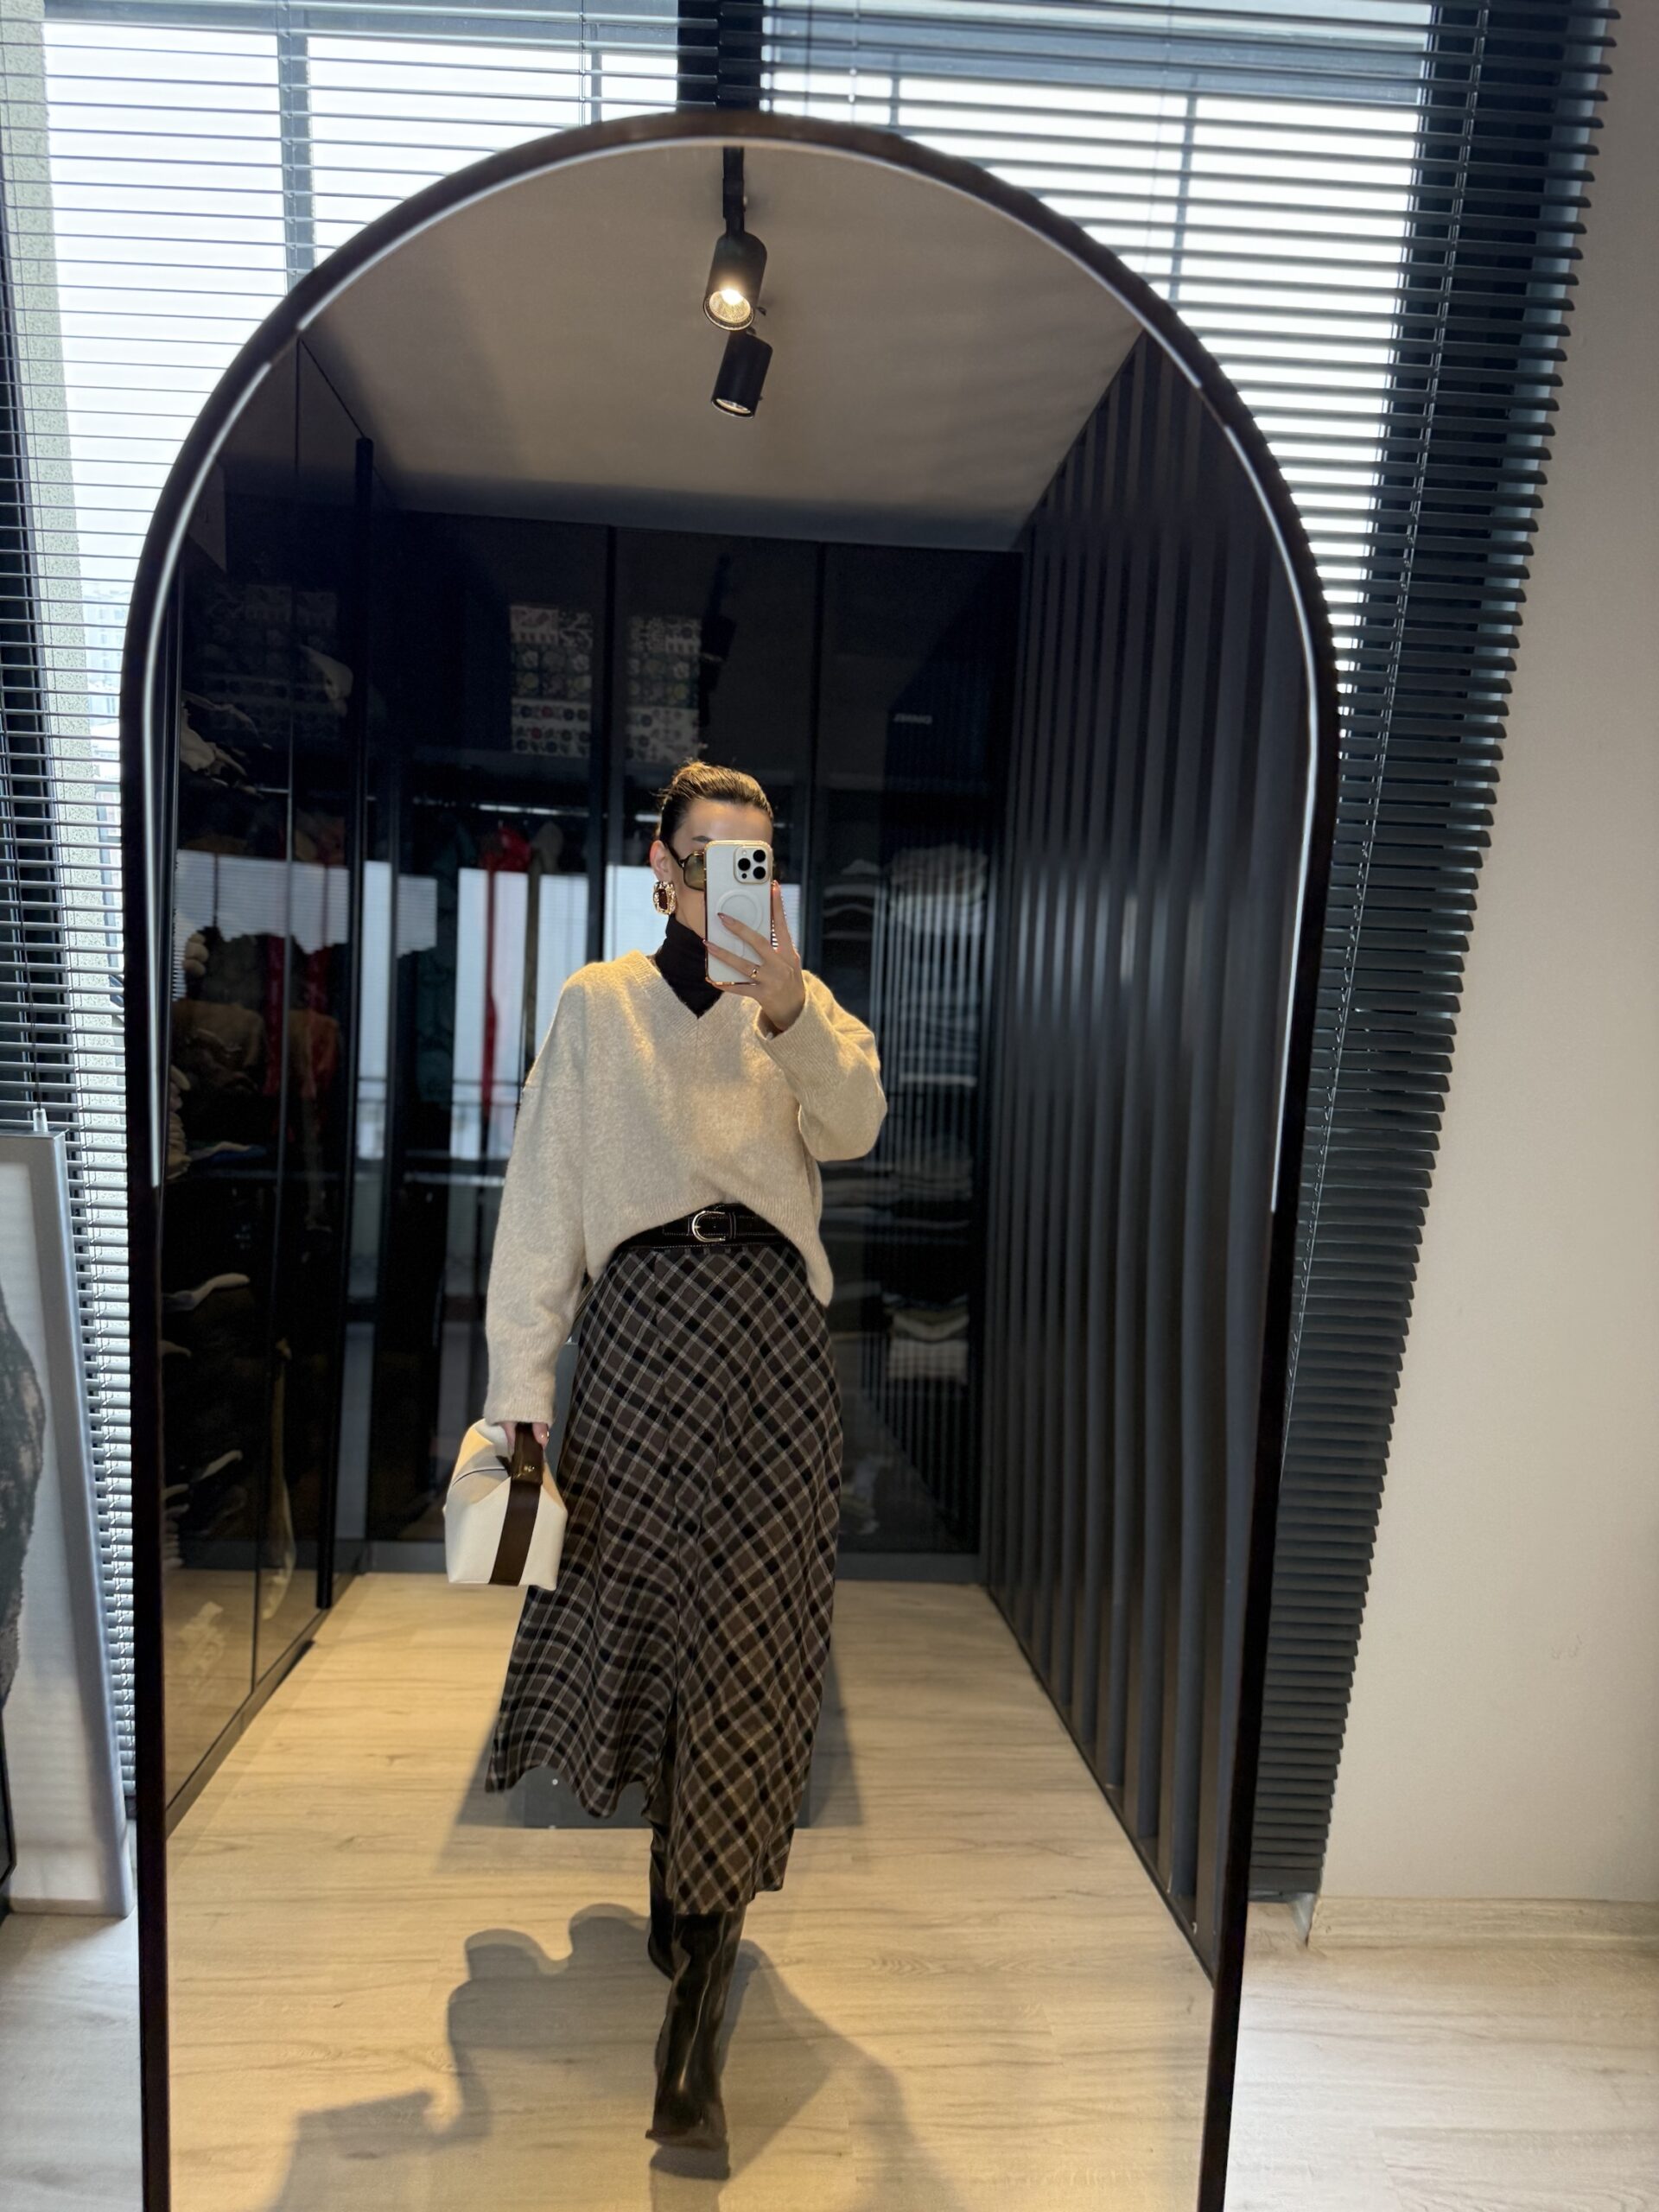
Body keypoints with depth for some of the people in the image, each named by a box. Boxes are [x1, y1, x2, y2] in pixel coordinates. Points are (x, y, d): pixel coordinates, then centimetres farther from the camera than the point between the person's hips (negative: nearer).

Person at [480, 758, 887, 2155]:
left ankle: (695, 2029, 8)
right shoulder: (599, 1004, 8)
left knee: (752, 1651, -2)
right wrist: (521, 1386, -3)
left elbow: (856, 1125, -9)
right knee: (645, 1629, 12)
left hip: (771, 1342, 0)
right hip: (641, 1331, 0)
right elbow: (543, 1195, 3)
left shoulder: (801, 1006, 11)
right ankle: (677, 1891, 41)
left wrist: (789, 1012, -28)